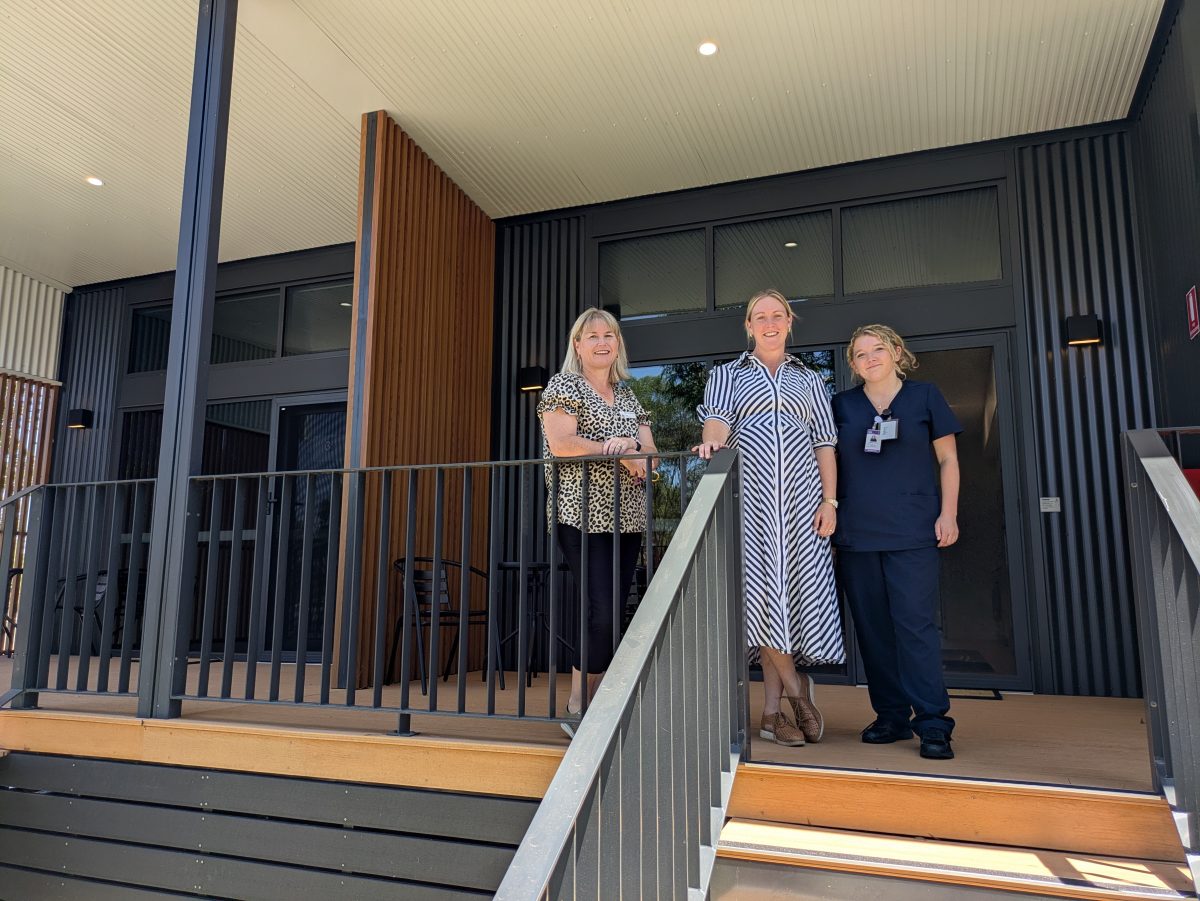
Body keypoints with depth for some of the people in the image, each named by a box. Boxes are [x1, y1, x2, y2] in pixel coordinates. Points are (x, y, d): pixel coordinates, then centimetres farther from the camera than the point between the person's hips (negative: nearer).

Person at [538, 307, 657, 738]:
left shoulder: (627, 395, 19)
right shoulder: (563, 386, 2)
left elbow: (650, 454, 13)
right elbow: (560, 444, -13)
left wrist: (628, 445, -10)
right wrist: (620, 453, -10)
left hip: (627, 518, 6)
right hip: (582, 515, -6)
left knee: (611, 610, 6)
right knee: (603, 609, -13)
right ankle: (578, 708, 2)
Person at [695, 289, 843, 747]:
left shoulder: (810, 380, 20)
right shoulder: (726, 375, 16)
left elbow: (825, 445, 13)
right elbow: (718, 418, -4)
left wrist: (829, 500, 1)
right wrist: (712, 441, -28)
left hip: (800, 495, 2)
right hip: (750, 495, -2)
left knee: (795, 590, -3)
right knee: (761, 591, -11)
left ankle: (772, 710, 6)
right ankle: (797, 690, 6)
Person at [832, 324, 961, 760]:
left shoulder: (924, 396, 7)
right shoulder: (842, 405, 11)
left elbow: (947, 459, 7)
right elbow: (827, 461, 14)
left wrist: (948, 513, -2)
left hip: (912, 532, -3)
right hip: (855, 533, 3)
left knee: (915, 623, -8)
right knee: (872, 627, 6)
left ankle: (932, 723, 0)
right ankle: (891, 716, 16)